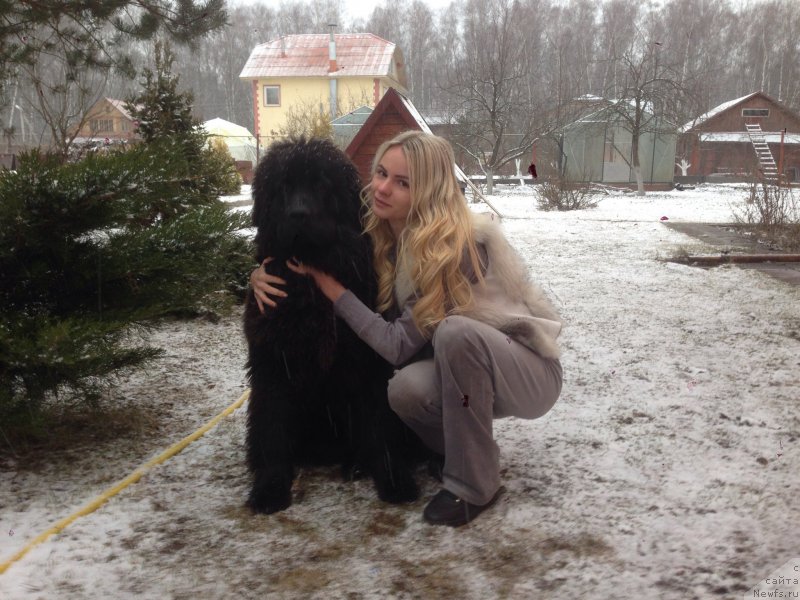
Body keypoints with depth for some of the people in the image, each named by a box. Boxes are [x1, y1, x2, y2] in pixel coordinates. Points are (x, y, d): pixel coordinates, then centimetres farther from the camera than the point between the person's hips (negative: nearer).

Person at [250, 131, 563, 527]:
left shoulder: (460, 246, -28)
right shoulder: (380, 238, -7)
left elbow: (400, 345, -27)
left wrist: (331, 287, -24)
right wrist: (265, 276, -13)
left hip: (531, 370, -5)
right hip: (467, 371, 5)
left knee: (455, 331, -36)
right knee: (406, 389, -28)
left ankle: (473, 485, -19)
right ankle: (465, 447, 6)